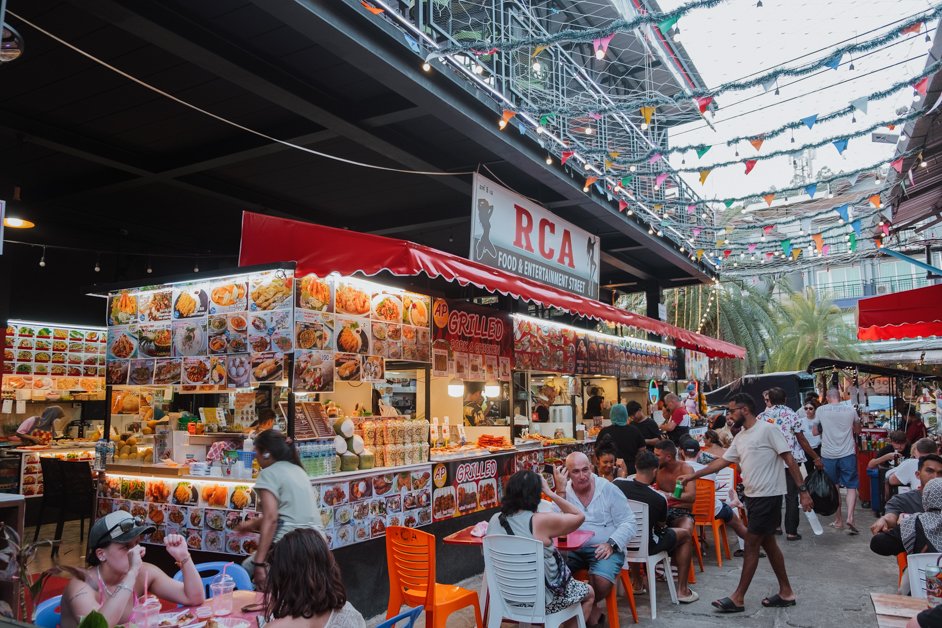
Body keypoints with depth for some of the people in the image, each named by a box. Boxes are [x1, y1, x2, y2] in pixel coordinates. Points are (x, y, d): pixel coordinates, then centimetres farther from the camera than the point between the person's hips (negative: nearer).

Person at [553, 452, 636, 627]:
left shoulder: (609, 490, -3)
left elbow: (628, 523, -3)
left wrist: (611, 544, -19)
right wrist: (560, 490, -19)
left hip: (604, 549, -2)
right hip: (572, 549, 2)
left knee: (602, 580, -33)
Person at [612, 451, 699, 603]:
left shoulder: (617, 484, -15)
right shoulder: (659, 499, -21)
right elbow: (661, 526, -1)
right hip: (646, 547, -4)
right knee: (685, 534, 19)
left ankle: (636, 583, 41)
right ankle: (682, 590, 23)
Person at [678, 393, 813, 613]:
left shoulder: (767, 430, -13)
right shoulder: (740, 438, 11)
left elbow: (789, 460, -14)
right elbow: (722, 462, 15)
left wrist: (803, 490, -17)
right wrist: (692, 476, 13)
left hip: (768, 496, -8)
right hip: (753, 496, 8)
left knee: (751, 544, -3)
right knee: (768, 543, 15)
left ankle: (738, 598, 4)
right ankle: (786, 592, 27)